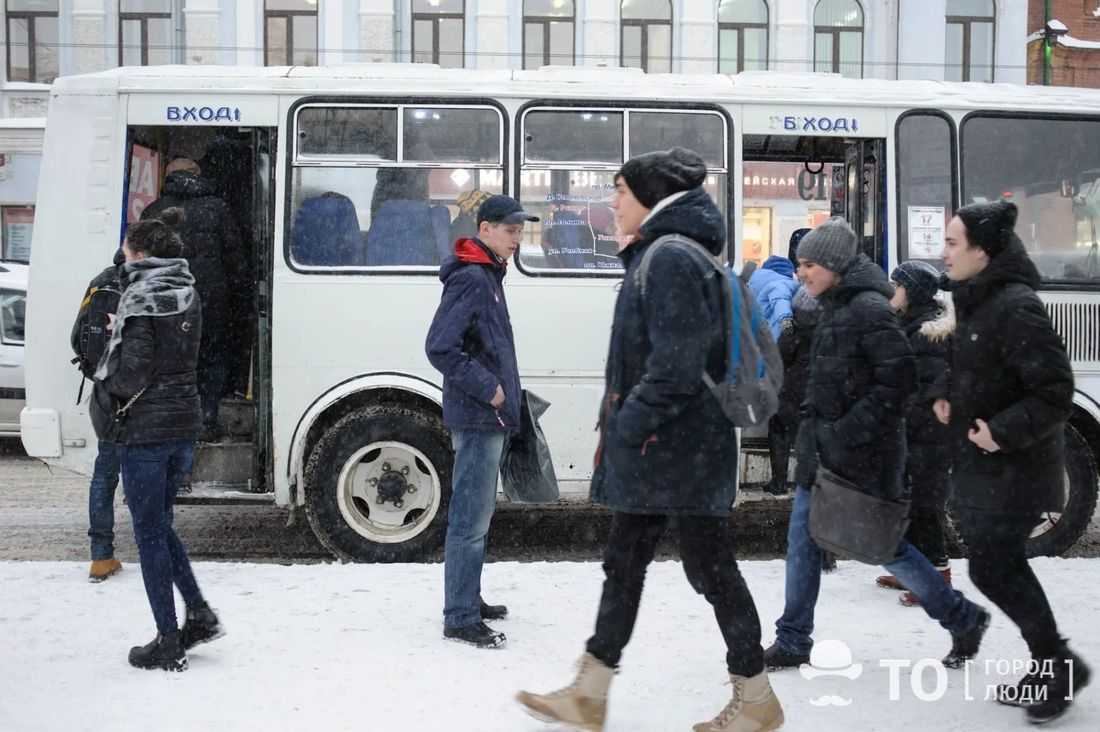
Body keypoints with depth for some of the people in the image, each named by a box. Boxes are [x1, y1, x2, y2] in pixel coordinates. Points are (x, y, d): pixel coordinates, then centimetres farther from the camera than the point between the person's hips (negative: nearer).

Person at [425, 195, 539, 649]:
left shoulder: (487, 276, 16)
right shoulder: (469, 278, -16)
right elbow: (439, 347, -25)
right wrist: (486, 387, -19)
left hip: (489, 416, 11)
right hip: (478, 419, -11)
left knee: (477, 516, 18)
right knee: (470, 521, -5)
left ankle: (468, 601, 30)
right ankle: (460, 619, 2)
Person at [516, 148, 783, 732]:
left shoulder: (672, 257, -15)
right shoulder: (656, 255, 17)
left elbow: (678, 365, -23)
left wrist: (630, 426, -17)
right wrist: (621, 427, 15)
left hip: (679, 448, -10)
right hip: (652, 449, 10)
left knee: (709, 567, 1)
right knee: (623, 562, 12)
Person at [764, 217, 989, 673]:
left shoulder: (869, 309, -16)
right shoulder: (835, 309, 13)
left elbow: (899, 376, -22)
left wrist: (850, 429, -22)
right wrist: (815, 429, 13)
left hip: (863, 452, -9)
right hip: (823, 448, 9)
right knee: (802, 538, 7)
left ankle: (964, 619, 22)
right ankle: (792, 643, 16)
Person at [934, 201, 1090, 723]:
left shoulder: (1015, 308, -21)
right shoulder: (975, 302, 9)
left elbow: (1055, 391, -23)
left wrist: (1003, 430, -26)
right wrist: (945, 393, 4)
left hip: (1013, 467, -10)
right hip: (978, 465, 10)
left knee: (991, 568, -3)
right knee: (1003, 565, 15)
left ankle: (1058, 663, 16)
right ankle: (1050, 668, 29)